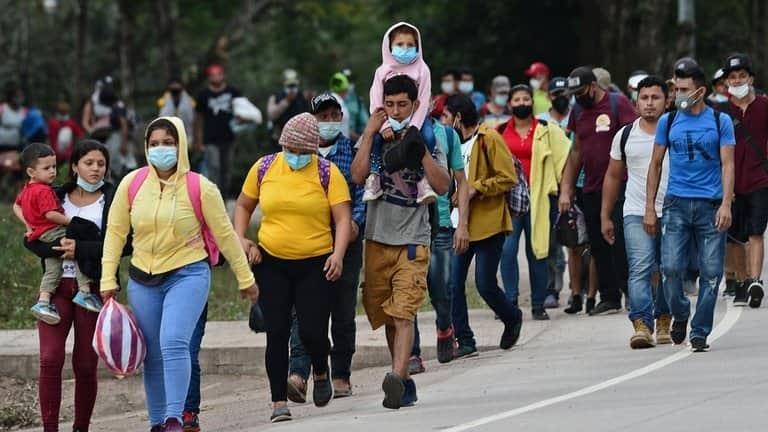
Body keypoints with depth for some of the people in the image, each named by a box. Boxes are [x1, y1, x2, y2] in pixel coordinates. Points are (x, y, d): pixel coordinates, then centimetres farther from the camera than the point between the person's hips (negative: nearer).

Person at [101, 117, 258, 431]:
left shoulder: (200, 188, -7)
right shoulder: (132, 184, 0)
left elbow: (225, 234, 1)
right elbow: (116, 232, 5)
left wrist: (245, 279, 7)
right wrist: (108, 280, 2)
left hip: (187, 275, -4)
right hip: (143, 280, 4)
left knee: (174, 343, -22)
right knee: (153, 355, 7)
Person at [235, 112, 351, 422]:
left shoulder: (327, 173, -5)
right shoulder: (264, 168, 3)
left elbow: (343, 217, -8)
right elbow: (243, 206, 15)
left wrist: (338, 254, -22)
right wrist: (240, 239, 0)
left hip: (315, 264, -2)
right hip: (272, 263, 2)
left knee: (312, 332, -6)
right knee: (276, 333, -1)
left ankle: (321, 373, 28)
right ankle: (279, 402, 7)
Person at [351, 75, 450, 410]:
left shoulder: (428, 140, 3)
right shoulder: (374, 139, 9)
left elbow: (442, 186, -8)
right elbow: (358, 176, -7)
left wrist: (420, 150, -14)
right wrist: (370, 133, -6)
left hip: (413, 240, -4)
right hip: (378, 239, 4)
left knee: (403, 314, -17)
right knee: (385, 316, 9)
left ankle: (398, 377, -31)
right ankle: (405, 383, 18)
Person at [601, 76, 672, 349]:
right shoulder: (625, 136, 9)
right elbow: (613, 176, 17)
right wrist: (605, 216, 16)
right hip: (636, 214, 0)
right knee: (640, 269, -15)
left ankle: (664, 321, 24)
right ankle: (641, 325, -23)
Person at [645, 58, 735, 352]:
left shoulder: (720, 121, 4)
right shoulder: (668, 122, 9)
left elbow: (727, 164, 1)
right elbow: (656, 164, 13)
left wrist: (726, 204, -11)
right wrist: (650, 207, 7)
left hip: (711, 206, -1)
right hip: (677, 204, 1)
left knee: (711, 272, -2)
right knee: (671, 268, -9)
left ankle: (700, 332, 7)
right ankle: (680, 314, 17)